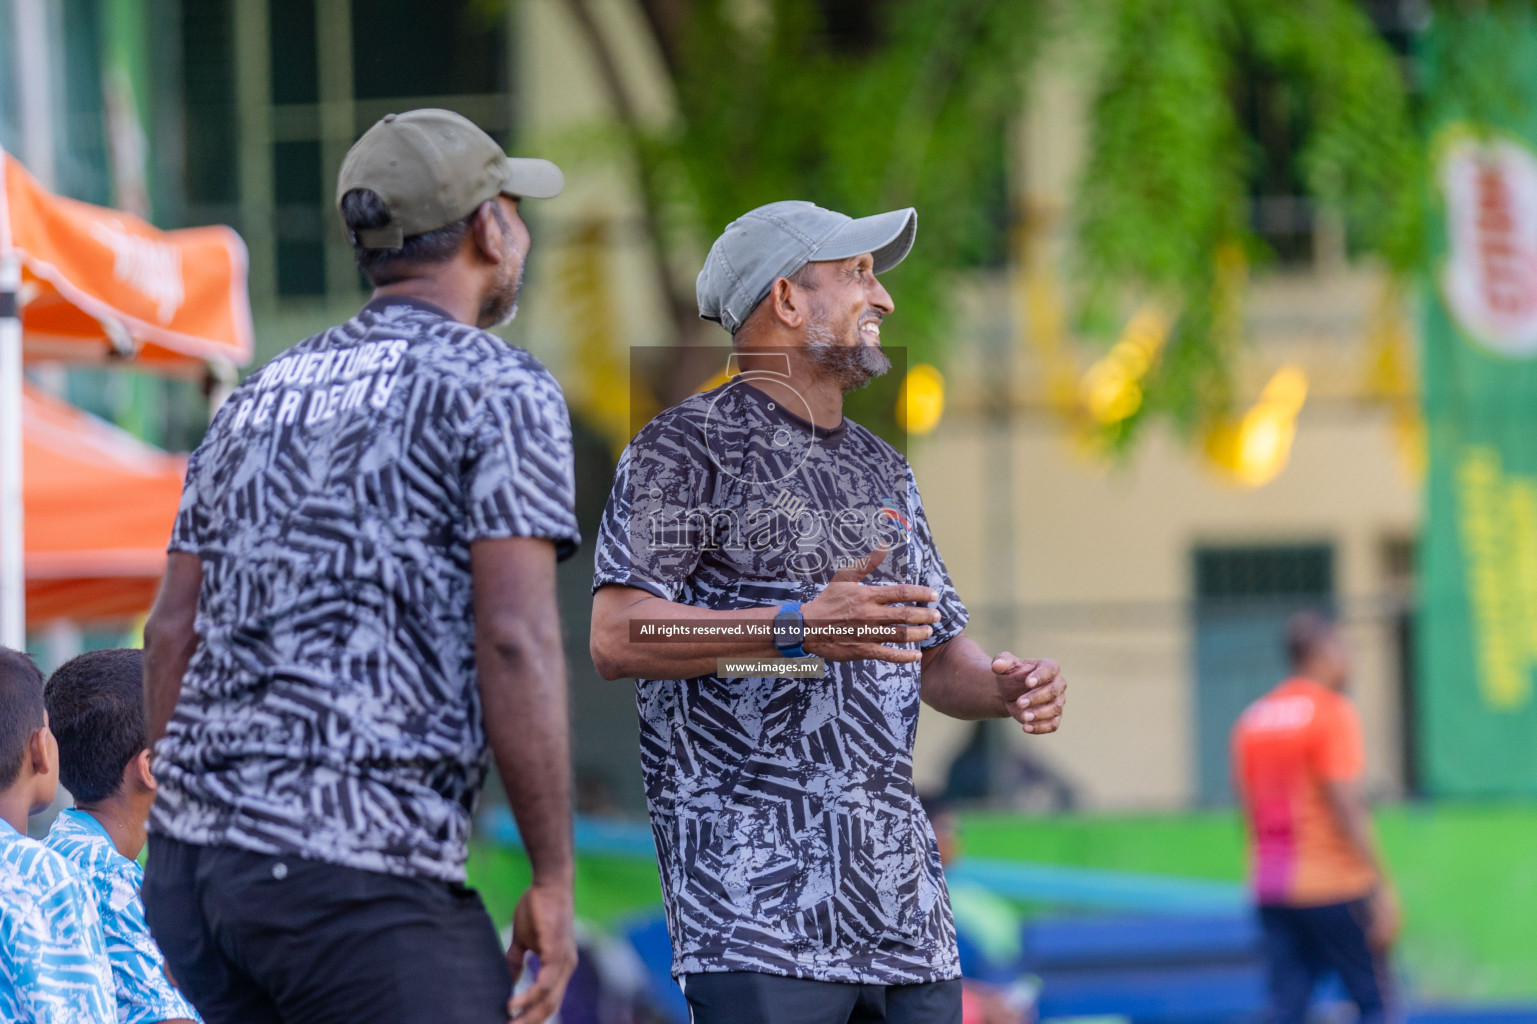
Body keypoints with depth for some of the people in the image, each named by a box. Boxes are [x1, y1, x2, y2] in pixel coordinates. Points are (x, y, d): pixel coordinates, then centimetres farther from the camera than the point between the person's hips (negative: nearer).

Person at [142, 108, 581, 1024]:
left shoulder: (264, 397, 20)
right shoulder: (500, 390, -1)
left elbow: (172, 633, 17)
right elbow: (514, 641, -11)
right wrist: (554, 879, -7)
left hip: (194, 854, 8)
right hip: (359, 872, -7)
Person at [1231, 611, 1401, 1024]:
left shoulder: (1252, 718, 12)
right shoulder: (1333, 712, -9)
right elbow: (1347, 809, -16)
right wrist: (1383, 889, -15)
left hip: (1270, 888, 7)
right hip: (1335, 884, -7)